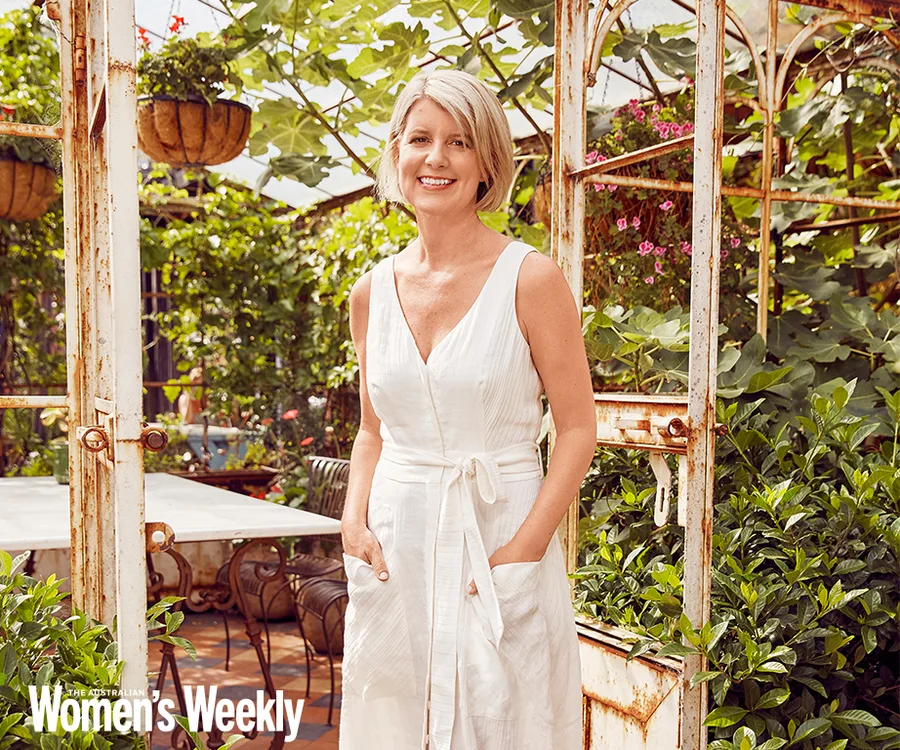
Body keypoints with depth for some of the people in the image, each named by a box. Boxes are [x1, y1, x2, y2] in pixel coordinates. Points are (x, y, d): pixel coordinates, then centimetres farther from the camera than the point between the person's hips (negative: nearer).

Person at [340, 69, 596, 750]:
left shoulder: (529, 279, -8)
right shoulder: (373, 292, 5)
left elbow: (578, 428, -7)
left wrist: (523, 549, -14)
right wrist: (355, 520, -1)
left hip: (502, 534, -4)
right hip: (396, 547, 4)